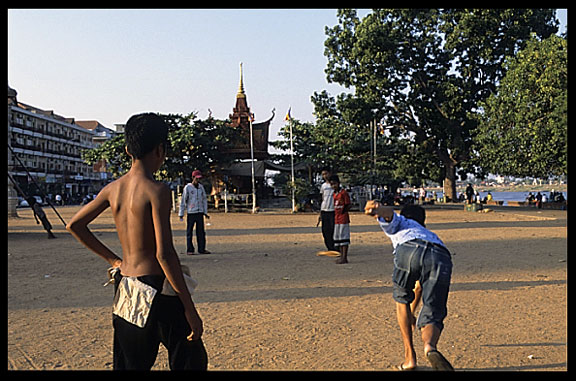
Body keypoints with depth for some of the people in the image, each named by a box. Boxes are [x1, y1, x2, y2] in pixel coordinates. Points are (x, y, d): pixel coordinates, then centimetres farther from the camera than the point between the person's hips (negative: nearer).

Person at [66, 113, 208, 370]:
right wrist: (190, 310, -16)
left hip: (124, 289, 7)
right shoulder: (157, 191, -16)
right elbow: (164, 254, -21)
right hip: (155, 288, -7)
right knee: (191, 361, 7)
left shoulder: (113, 188, 4)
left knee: (129, 364, 19)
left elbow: (74, 225, 14)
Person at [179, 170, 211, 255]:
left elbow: (204, 200, 16)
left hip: (200, 213, 4)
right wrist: (181, 214, -5)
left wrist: (205, 212, 12)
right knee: (189, 232, 0)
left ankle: (202, 249, 10)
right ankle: (189, 250, 5)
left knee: (201, 232, 5)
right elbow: (183, 201, -2)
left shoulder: (201, 187, 10)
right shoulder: (187, 187, -3)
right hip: (191, 213, -4)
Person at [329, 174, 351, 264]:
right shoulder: (334, 194, 13)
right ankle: (341, 256, 19)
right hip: (337, 219, 9)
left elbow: (349, 204, -11)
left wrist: (343, 211, -10)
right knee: (338, 237, 11)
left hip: (343, 218, -9)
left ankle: (344, 258, -3)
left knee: (344, 237, -6)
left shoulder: (343, 192, -11)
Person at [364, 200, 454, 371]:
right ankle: (430, 345, -24)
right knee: (432, 316, 10)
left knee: (401, 299, 24)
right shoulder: (429, 234, 50)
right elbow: (421, 286, 59)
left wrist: (378, 209, -16)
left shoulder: (399, 223, 38)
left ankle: (409, 355, 22)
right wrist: (413, 309, 72)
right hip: (442, 258, 3)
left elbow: (390, 213, 9)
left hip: (408, 249, -3)